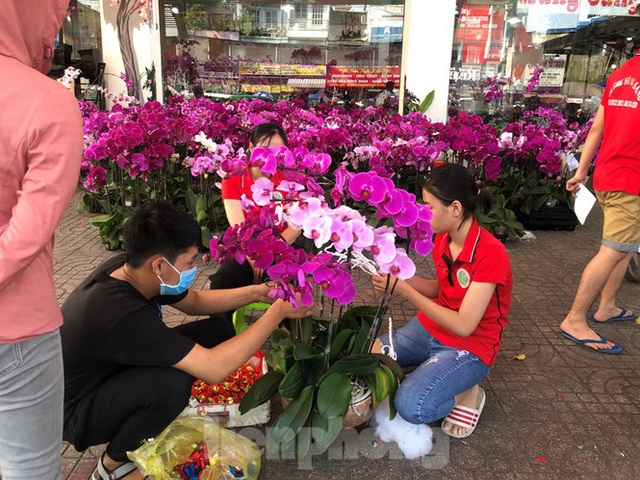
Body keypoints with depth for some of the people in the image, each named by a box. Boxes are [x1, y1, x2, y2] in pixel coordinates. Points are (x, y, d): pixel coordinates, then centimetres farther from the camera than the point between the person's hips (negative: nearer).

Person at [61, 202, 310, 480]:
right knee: (172, 383, -36)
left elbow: (195, 302, 5)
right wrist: (278, 312, -30)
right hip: (75, 414, -8)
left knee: (215, 330, -4)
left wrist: (255, 292, -7)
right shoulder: (124, 314, -39)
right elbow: (214, 368, -38)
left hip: (109, 376, 8)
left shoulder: (127, 268, -13)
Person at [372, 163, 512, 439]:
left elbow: (463, 326, -26)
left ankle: (466, 393, 2)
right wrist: (401, 277, -9)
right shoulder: (442, 239, -4)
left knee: (411, 406, -26)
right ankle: (431, 370, 10)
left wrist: (405, 291, -26)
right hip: (431, 327, 7)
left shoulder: (490, 254, -26)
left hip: (470, 346, -7)